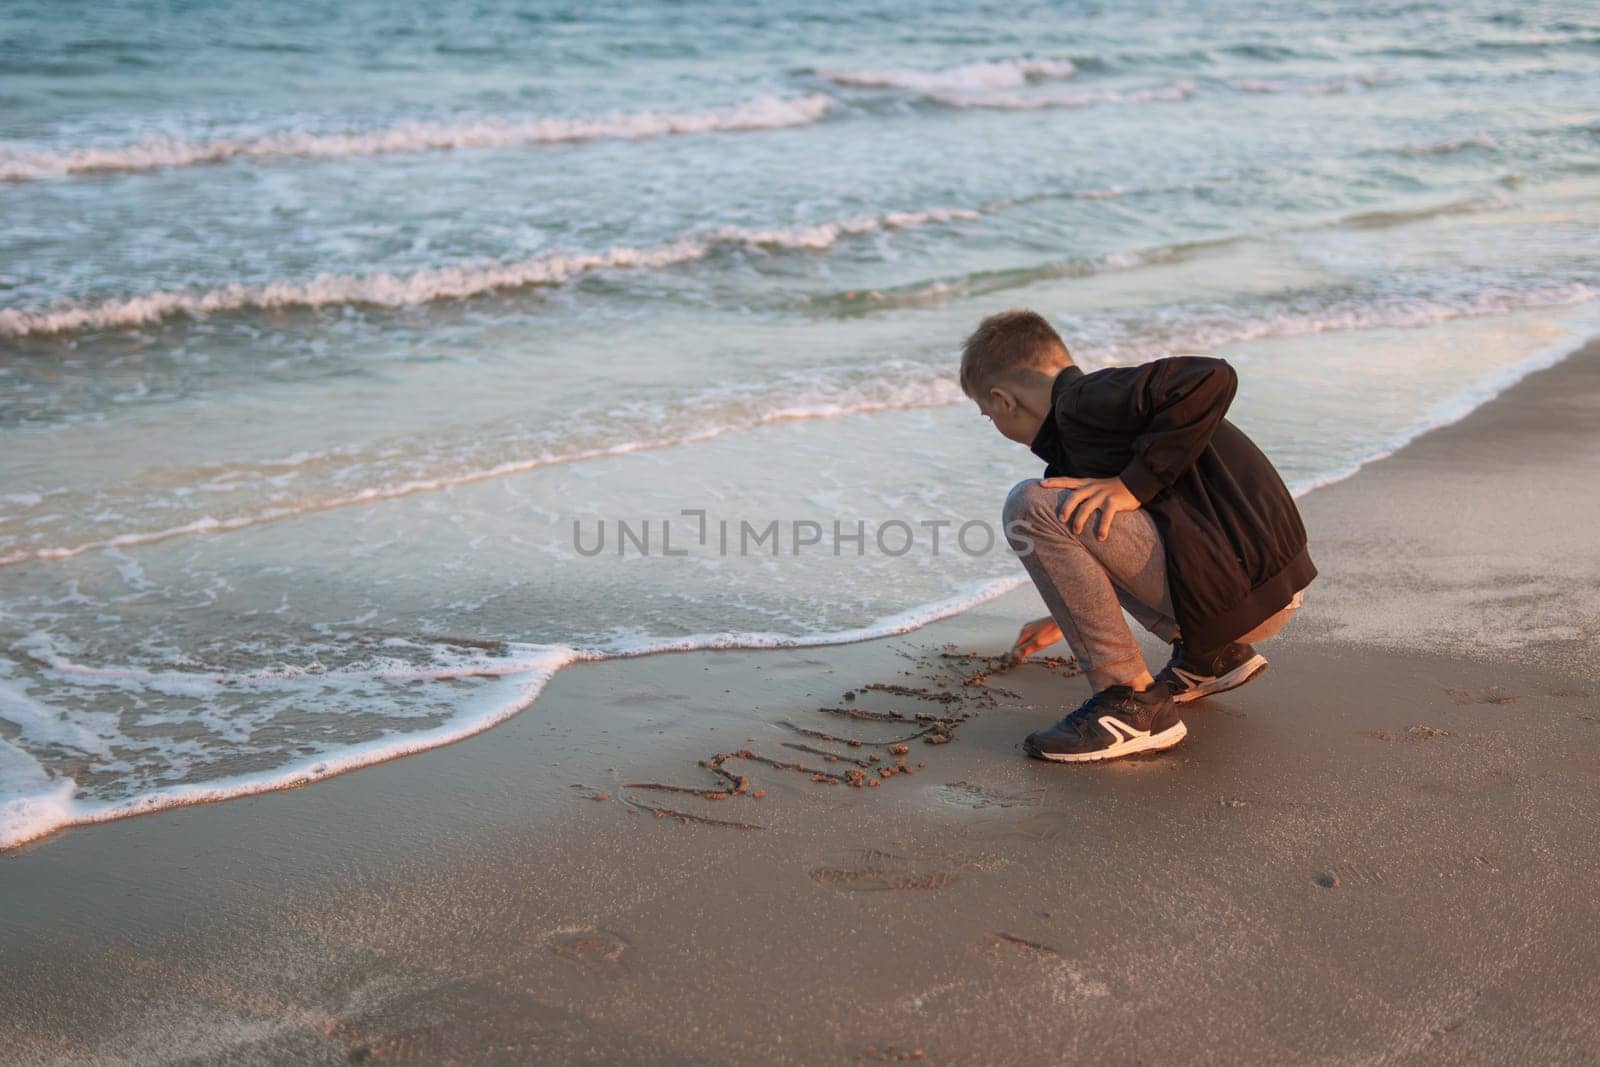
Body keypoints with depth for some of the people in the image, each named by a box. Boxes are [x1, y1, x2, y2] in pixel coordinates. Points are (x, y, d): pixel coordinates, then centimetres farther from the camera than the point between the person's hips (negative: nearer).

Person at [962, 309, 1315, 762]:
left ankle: (1133, 701, -11)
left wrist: (1133, 483, -20)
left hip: (1242, 591, -10)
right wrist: (1066, 616, 52)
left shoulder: (1083, 401, -9)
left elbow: (1212, 379, -25)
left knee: (1032, 507, -15)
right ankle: (1213, 654, 20)